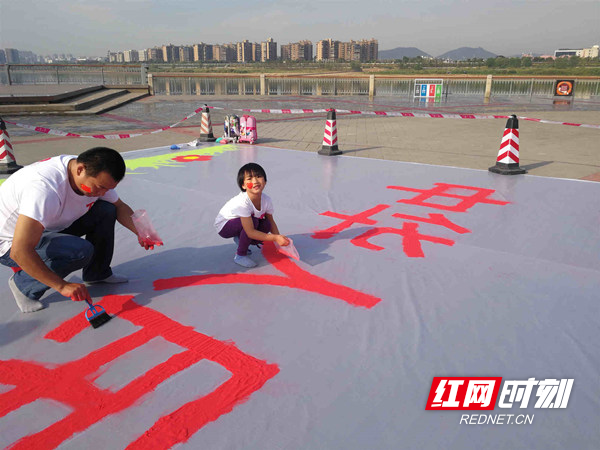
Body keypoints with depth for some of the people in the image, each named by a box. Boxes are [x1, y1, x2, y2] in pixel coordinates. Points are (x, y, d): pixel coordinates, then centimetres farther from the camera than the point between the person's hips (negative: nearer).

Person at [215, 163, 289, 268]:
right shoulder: (243, 202, -36)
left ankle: (240, 239, 10)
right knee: (253, 221, -31)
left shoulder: (266, 200, -17)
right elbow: (250, 232, -35)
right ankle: (240, 256, -13)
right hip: (223, 226, -6)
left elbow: (271, 222, 0)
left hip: (238, 224, 7)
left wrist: (279, 238, -15)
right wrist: (275, 238, -34)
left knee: (266, 225, -15)